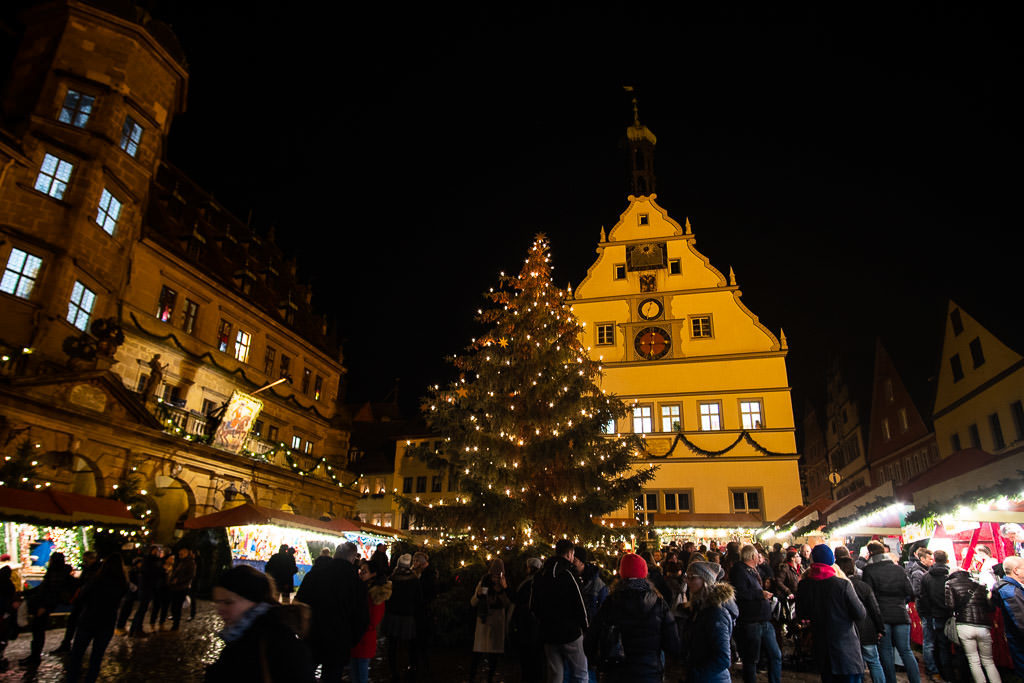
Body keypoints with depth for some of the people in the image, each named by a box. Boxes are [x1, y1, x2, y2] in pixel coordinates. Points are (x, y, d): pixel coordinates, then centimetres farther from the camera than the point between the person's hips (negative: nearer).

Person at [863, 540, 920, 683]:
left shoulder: (869, 570, -5)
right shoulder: (898, 568, 6)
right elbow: (910, 593, 6)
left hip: (881, 616, -3)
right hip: (900, 614, 3)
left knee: (886, 651, 6)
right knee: (906, 650, 11)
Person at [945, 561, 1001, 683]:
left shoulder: (950, 583, 6)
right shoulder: (980, 585, 15)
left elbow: (950, 605, -6)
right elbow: (991, 607, 9)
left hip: (964, 626, -3)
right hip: (983, 627, 3)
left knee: (974, 661, 6)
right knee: (988, 661, 15)